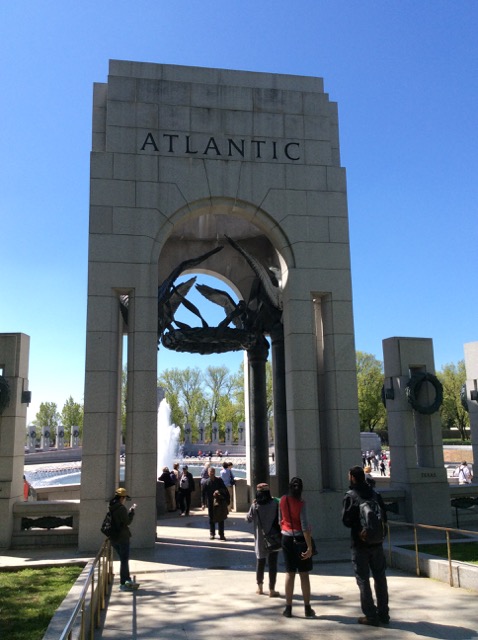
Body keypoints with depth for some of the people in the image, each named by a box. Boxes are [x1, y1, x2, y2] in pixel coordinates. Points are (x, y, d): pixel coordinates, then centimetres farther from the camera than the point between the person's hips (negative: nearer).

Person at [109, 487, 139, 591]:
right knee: (124, 560, 1)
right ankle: (123, 584, 4)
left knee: (123, 559, 19)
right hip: (122, 537, -8)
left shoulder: (111, 507, 8)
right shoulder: (121, 508, -18)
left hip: (113, 538, 8)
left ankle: (128, 580, 25)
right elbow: (127, 522, -15)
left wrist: (129, 511, 12)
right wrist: (132, 511, -8)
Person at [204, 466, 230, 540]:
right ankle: (212, 533, 21)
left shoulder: (219, 480, 2)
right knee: (211, 519, 7)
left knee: (221, 519, 2)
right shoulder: (206, 482, 1)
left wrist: (219, 491, -15)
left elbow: (225, 489, 3)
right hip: (210, 503, 0)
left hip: (220, 502, 0)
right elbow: (204, 493, 0)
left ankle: (221, 534, 9)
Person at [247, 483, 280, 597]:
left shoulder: (255, 506, -10)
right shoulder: (274, 504, -10)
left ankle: (260, 587, 29)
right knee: (272, 564, 4)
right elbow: (280, 518, -2)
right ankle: (271, 590, 4)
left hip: (260, 540, 2)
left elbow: (248, 519, 2)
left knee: (260, 562, 18)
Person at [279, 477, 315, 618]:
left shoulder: (283, 500, -2)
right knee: (304, 574, 6)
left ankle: (288, 608, 14)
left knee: (289, 573, 11)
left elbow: (280, 520, 7)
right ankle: (307, 609, 13)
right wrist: (309, 547, -17)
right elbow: (305, 527, -18)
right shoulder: (301, 503, -15)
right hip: (300, 539, -3)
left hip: (286, 539, 3)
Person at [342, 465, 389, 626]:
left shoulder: (350, 496, -10)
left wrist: (358, 528, 5)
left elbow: (346, 520, -11)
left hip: (360, 543, -4)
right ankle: (383, 614, 19)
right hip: (377, 542, 5)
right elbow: (384, 517, 5)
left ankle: (370, 615, 6)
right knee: (380, 578, 14)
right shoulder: (375, 494, 4)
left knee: (363, 579, 5)